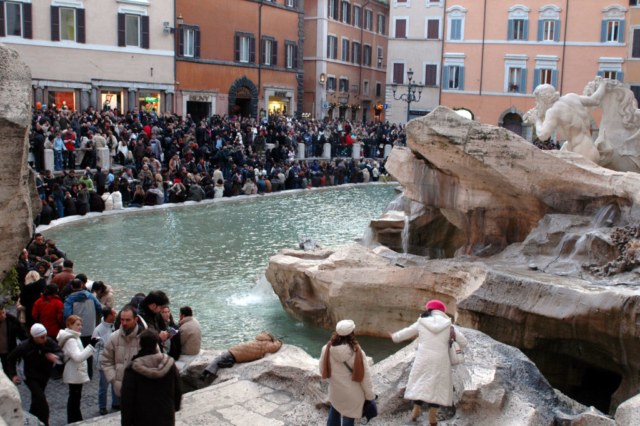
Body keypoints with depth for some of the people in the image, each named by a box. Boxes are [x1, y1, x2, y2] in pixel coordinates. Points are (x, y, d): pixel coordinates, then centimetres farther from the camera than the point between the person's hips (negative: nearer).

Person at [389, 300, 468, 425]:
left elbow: (406, 333, 16)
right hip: (441, 361, 0)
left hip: (423, 360, 0)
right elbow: (463, 342, 2)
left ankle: (415, 412, 17)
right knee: (437, 386, 9)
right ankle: (432, 417, 10)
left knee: (419, 383, 14)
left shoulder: (421, 323, 2)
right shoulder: (448, 326, 2)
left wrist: (394, 337, 34)